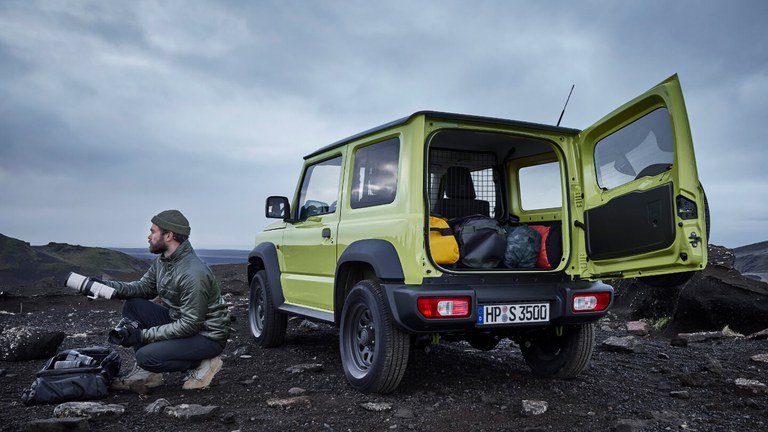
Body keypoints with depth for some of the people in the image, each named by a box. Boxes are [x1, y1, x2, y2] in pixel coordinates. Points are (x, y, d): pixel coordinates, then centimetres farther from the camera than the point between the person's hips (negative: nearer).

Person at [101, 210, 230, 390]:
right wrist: (109, 286, -9)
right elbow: (144, 286, 9)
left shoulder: (194, 274, -29)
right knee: (133, 305, -2)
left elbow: (190, 325, -27)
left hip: (207, 336, -9)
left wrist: (143, 335, -23)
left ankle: (203, 364, -2)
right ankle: (147, 373, 2)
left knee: (146, 356, -23)